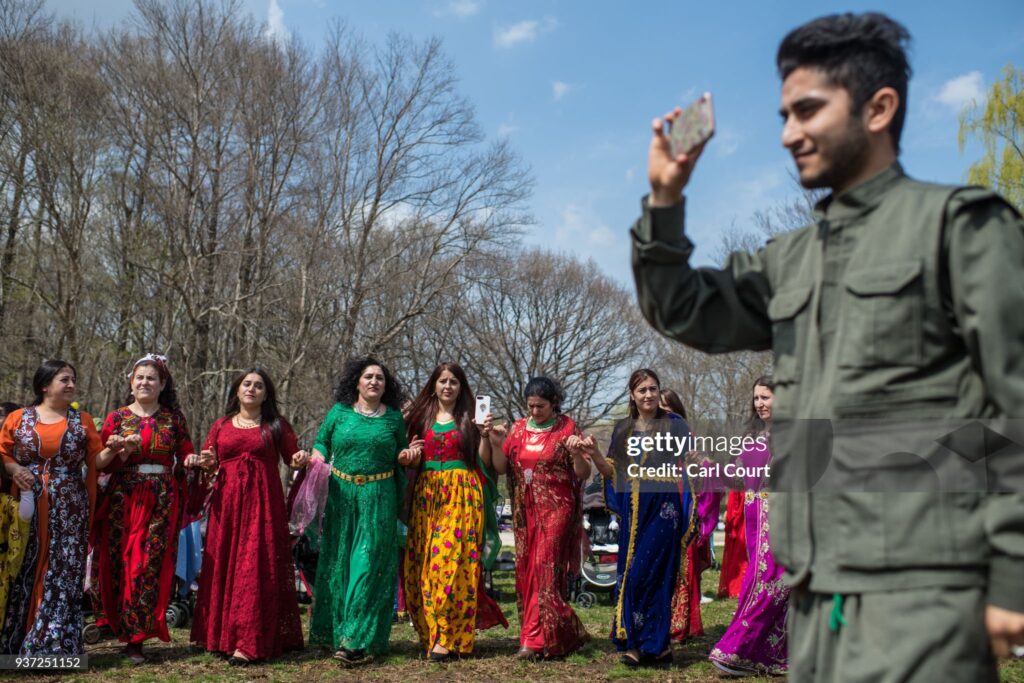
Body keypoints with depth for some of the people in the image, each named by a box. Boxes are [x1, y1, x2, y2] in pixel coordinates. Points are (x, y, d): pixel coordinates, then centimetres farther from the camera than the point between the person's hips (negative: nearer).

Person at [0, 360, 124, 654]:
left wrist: (111, 451, -15)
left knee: (62, 572, -3)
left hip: (69, 508, 0)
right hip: (27, 506, 0)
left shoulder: (83, 420, 9)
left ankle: (55, 644, 2)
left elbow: (95, 459, 5)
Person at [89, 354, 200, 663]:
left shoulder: (173, 418, 7)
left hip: (162, 501, 0)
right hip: (123, 499, 0)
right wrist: (125, 452, -17)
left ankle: (135, 637, 4)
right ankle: (110, 621, 17)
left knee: (151, 565, -2)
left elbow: (185, 455, 7)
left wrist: (192, 461, -16)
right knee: (121, 563, 1)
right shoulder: (117, 417, 6)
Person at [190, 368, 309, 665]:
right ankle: (222, 636, 15)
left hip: (263, 505, -2)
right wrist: (207, 461, -10)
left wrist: (300, 460, -13)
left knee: (255, 568, -8)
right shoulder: (221, 425, 12)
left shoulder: (277, 425, 8)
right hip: (227, 504, 3)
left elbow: (292, 459, 9)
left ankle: (247, 643, -8)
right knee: (224, 567, 4)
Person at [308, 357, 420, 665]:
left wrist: (406, 456, -8)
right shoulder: (339, 411, 6)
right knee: (339, 562, 6)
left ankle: (358, 638, 0)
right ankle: (336, 633, 18)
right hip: (340, 494, 1)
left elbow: (398, 457, 14)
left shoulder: (394, 417, 6)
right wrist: (319, 464, -9)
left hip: (379, 498, -1)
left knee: (369, 564, -4)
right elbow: (320, 444, 11)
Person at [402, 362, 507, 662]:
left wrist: (485, 435, -11)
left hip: (462, 495, -3)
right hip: (426, 495, 3)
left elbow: (482, 462, 3)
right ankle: (430, 633, 10)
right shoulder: (420, 417, 14)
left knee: (453, 559, -12)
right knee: (424, 562, -1)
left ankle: (449, 638, -9)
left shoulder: (468, 418, 7)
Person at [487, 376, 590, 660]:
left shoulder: (567, 428, -3)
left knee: (545, 569, -10)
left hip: (556, 509, -5)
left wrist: (577, 454, -23)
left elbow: (583, 475, -4)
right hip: (525, 510, 5)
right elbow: (501, 468, 6)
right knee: (527, 570, 5)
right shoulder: (519, 428, 9)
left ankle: (535, 639, -5)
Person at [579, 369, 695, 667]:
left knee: (646, 574, -8)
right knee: (628, 575, 6)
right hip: (632, 511, 5)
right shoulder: (622, 428, 12)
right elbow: (613, 473, 10)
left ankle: (651, 644, 5)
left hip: (663, 510, -5)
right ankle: (635, 642, 17)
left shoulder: (674, 424, 0)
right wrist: (594, 454, -6)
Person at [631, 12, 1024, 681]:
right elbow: (684, 313, 16)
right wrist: (665, 198, 5)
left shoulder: (958, 224, -2)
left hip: (920, 590, -6)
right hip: (817, 590, 6)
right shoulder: (793, 259, 16)